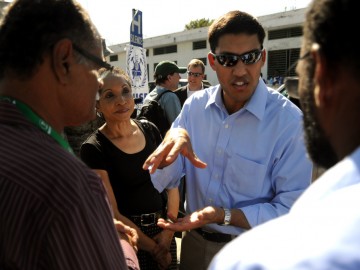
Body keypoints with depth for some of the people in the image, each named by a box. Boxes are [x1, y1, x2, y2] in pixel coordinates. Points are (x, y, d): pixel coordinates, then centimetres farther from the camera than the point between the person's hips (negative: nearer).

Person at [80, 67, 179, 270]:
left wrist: (170, 228, -8)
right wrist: (154, 248, -10)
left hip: (163, 229, 4)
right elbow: (113, 214, -16)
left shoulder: (150, 130, -3)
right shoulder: (94, 148, -17)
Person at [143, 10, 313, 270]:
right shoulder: (195, 105, -8)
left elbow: (291, 211, -19)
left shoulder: (289, 120, -20)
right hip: (194, 241, 4)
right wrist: (173, 137, -24)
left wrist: (223, 216, -29)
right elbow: (163, 181, -5)